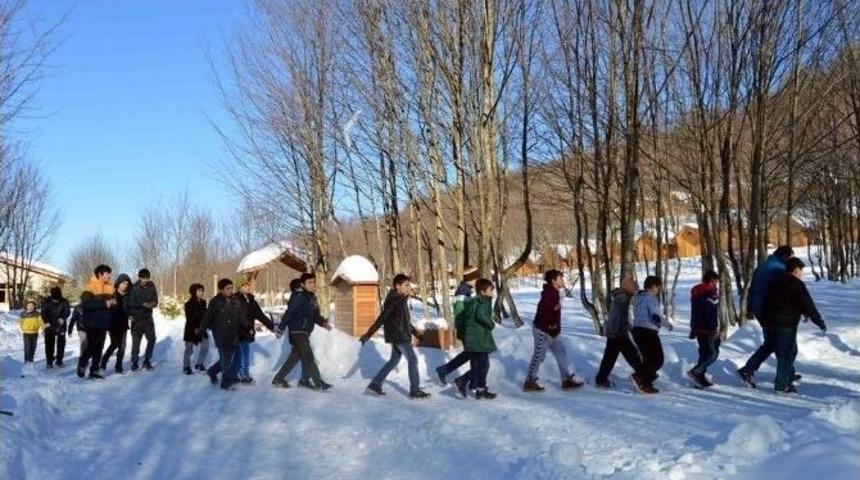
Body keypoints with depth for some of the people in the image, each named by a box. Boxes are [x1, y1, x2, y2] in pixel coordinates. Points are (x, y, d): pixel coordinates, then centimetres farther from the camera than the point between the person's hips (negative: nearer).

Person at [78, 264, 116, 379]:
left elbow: (112, 300, 24)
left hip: (103, 322, 7)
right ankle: (82, 365, 17)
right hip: (92, 322, -7)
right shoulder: (91, 286, -13)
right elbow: (86, 304, -23)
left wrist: (113, 302, -1)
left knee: (99, 347, 7)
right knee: (92, 346, -6)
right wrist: (104, 303, -26)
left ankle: (94, 370, 13)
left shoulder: (109, 286, 10)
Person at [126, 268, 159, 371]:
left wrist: (153, 303, -14)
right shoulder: (134, 288, -13)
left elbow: (155, 301, 8)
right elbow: (129, 302, -15)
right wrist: (143, 304, -22)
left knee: (151, 339, 7)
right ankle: (134, 363, 12)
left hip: (148, 318, 5)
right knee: (136, 341, 0)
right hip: (137, 319, -5)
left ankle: (147, 361, 19)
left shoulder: (151, 286, 1)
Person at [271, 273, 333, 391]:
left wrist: (324, 323, -3)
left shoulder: (312, 298, 10)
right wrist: (280, 329, -14)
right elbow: (288, 314, -15)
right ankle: (319, 384, -6)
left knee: (295, 356, 15)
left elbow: (315, 316, 14)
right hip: (297, 332, -9)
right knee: (308, 357, -8)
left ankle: (278, 379, 25)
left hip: (305, 332, 9)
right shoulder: (299, 297, -15)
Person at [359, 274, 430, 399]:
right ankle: (415, 390, 1)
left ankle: (374, 385, 21)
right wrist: (368, 334, -23)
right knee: (412, 360, -5)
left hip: (401, 336, 10)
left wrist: (414, 331, 31)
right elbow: (381, 318, -22)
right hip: (398, 336, -10)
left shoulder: (401, 299, 11)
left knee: (394, 360, 16)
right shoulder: (393, 300, -17)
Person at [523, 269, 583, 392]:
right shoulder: (549, 294, -20)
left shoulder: (555, 293, 10)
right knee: (539, 356, 0)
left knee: (561, 354, 11)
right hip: (543, 331, -10)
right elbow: (542, 311, -31)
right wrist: (550, 326, -20)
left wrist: (556, 327, 10)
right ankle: (530, 382, 11)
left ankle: (567, 380, 18)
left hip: (552, 331, 10)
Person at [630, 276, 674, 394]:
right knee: (657, 360, -4)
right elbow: (656, 316, -21)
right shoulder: (651, 298, -12)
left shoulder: (638, 297, 15)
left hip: (637, 330, 9)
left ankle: (645, 384, 11)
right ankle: (639, 377, -18)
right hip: (648, 332, -9)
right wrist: (669, 324, -6)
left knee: (649, 359, 16)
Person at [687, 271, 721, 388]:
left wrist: (693, 329, 26)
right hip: (708, 329, -8)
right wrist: (715, 329, -21)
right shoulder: (712, 292, -9)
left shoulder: (696, 292, 16)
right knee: (713, 352, -4)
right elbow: (713, 313, -18)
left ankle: (700, 378, 12)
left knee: (705, 352, 14)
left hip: (698, 329, 8)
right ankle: (696, 371, -16)